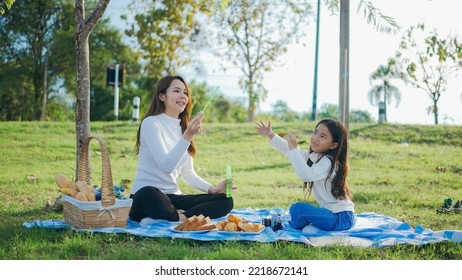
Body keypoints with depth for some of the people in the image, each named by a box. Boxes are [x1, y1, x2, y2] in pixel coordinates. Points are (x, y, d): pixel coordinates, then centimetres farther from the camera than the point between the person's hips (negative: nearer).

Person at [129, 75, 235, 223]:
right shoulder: (151, 123, -7)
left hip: (172, 198, 7)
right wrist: (187, 136, -30)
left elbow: (187, 173, 15)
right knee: (149, 195, -43)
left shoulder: (183, 127, 16)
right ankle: (179, 218, -17)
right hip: (146, 195, -7)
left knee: (225, 200, -13)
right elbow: (166, 166, -20)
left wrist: (212, 188, -2)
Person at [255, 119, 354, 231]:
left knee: (298, 209, -19)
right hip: (331, 211, 10)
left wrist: (294, 149, -36)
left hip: (342, 218, -10)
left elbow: (306, 175, -38)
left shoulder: (329, 162, -23)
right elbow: (289, 149, 17)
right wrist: (271, 135, 11)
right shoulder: (315, 156, 6)